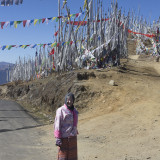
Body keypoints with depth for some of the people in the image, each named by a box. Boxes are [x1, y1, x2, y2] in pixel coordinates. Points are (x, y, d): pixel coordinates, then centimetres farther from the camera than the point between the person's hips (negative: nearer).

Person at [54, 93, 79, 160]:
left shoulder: (74, 111, 8)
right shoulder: (61, 110, -12)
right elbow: (57, 124, -14)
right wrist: (57, 138, -18)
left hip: (73, 138, 7)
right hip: (64, 138, -6)